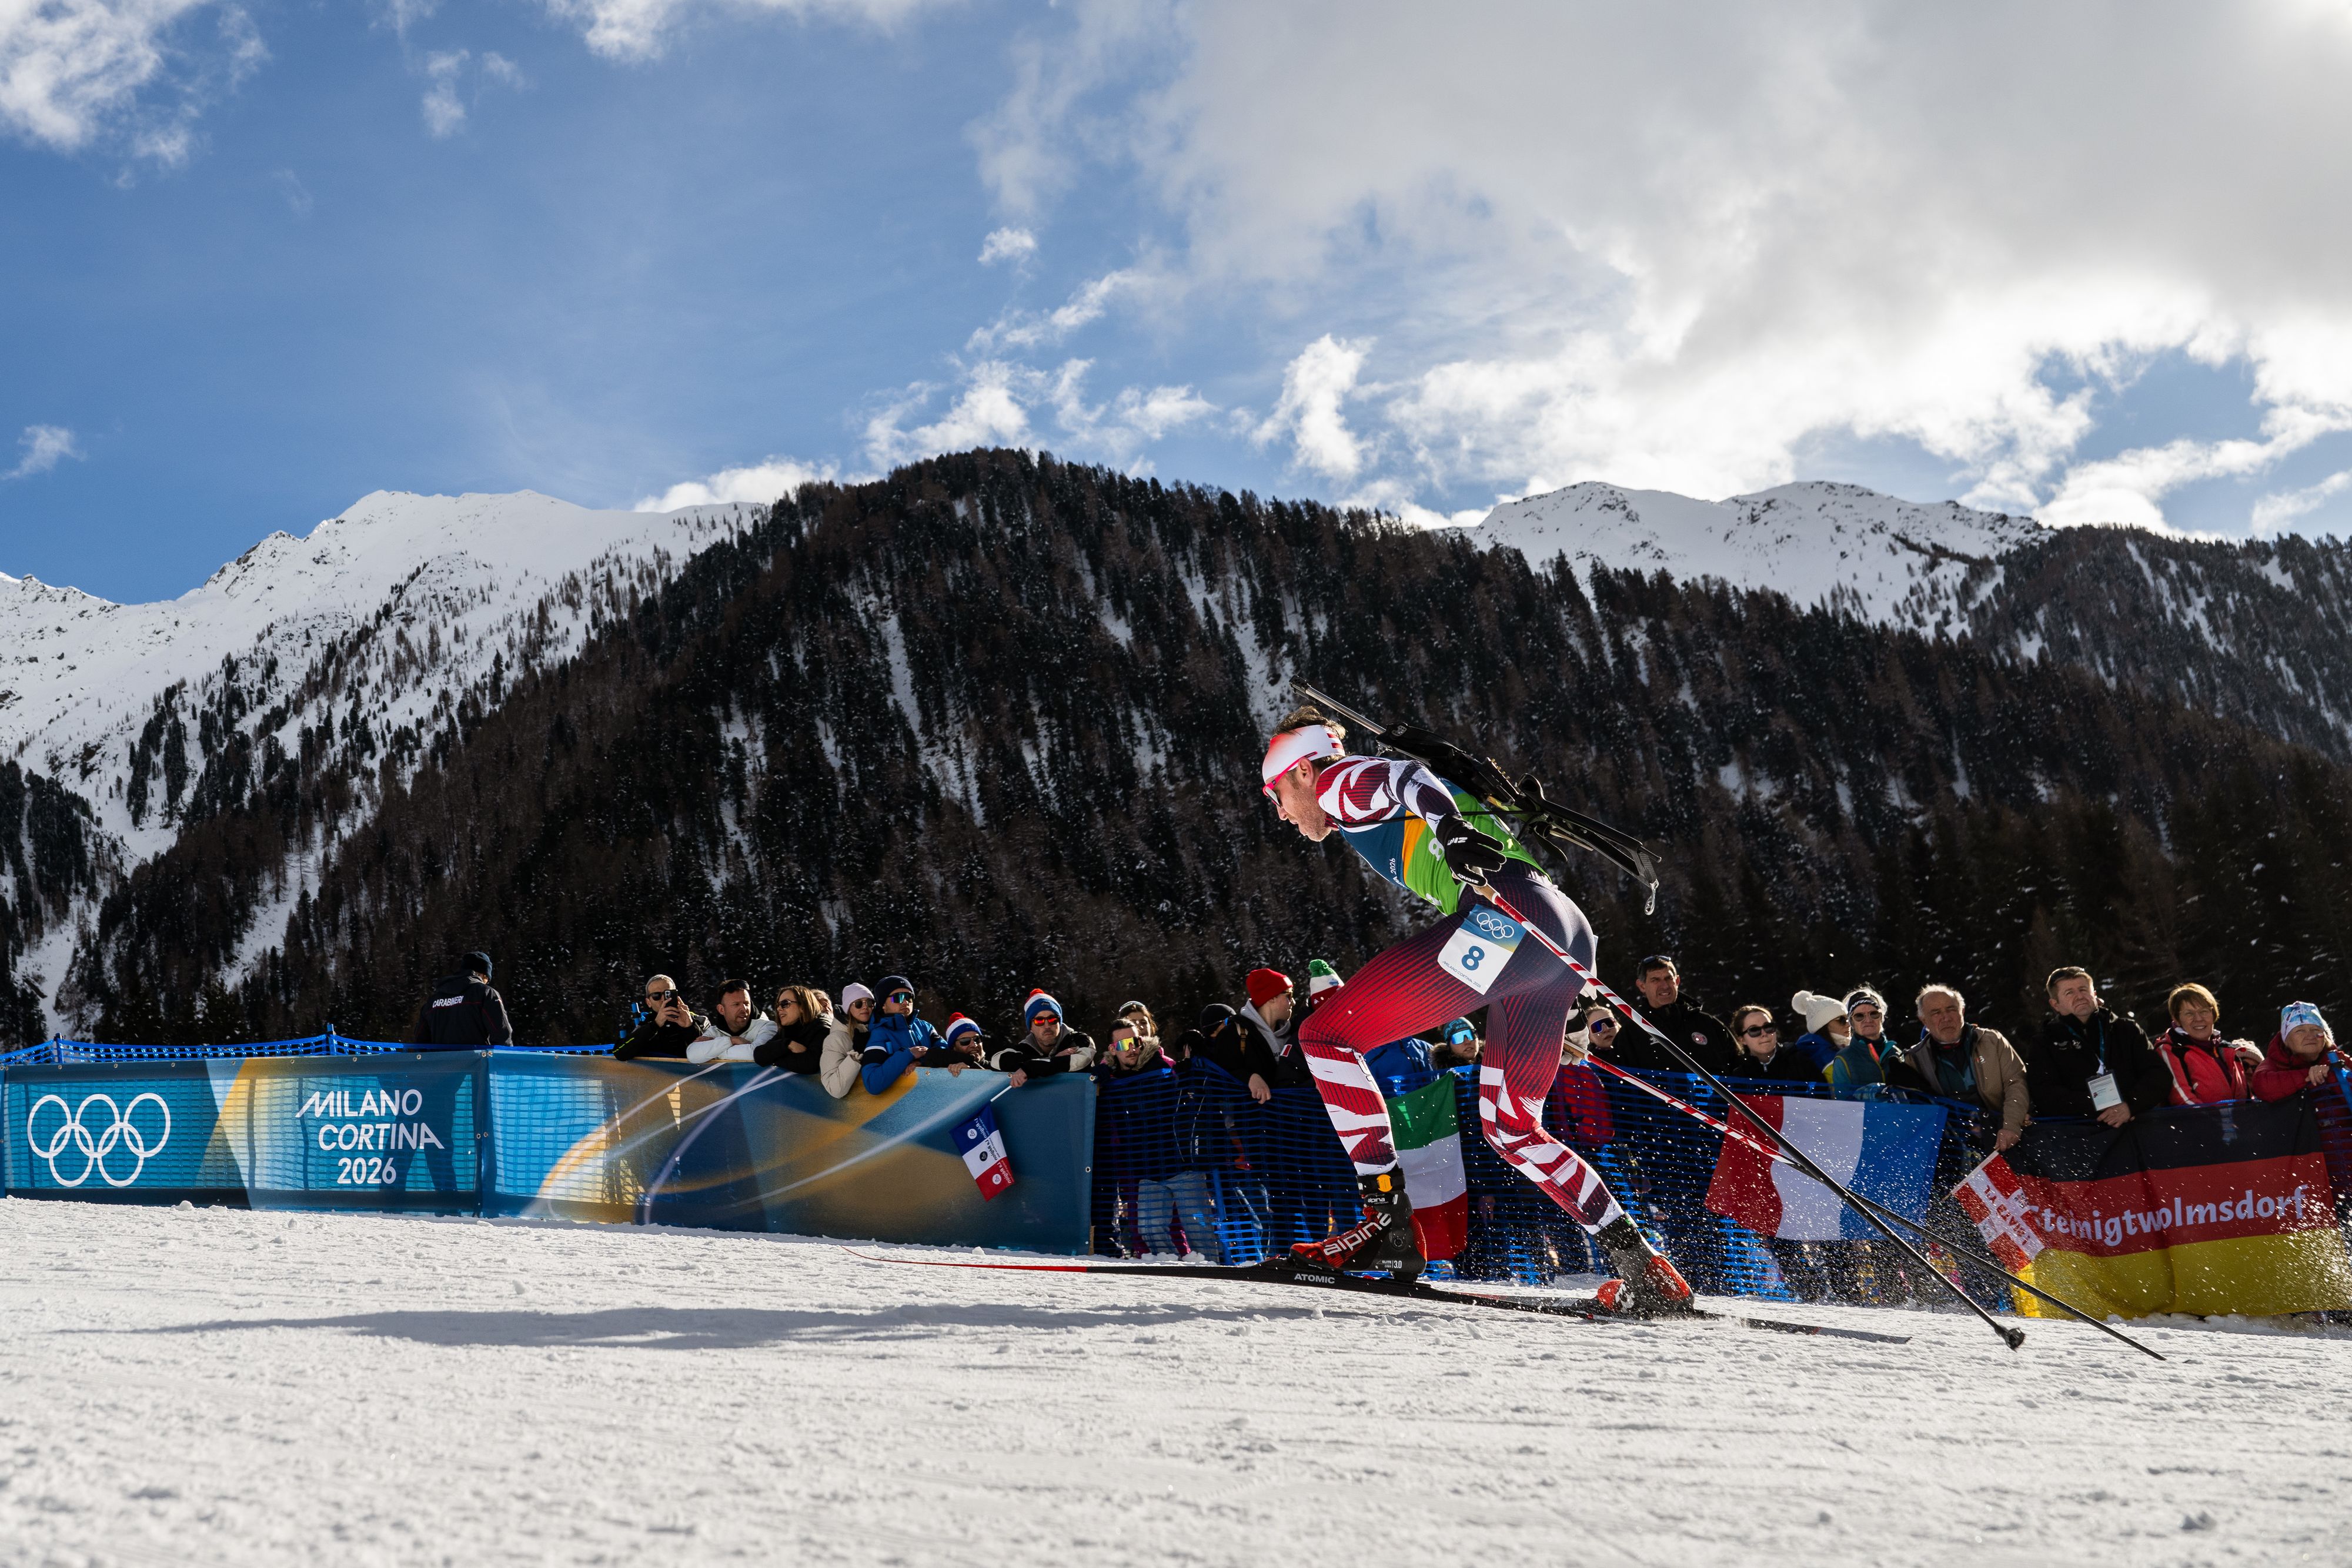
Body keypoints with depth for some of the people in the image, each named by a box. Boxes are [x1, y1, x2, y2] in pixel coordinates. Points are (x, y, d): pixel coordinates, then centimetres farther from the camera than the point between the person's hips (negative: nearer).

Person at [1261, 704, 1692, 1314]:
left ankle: (1388, 1223, -11)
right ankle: (1644, 1269, 15)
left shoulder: (1342, 780, 11)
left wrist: (1450, 829, -31)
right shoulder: (1381, 810, 36)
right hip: (1567, 931, 10)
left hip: (1504, 916, -10)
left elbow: (1406, 777, -11)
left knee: (1325, 1035, -5)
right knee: (1510, 1129, 21)